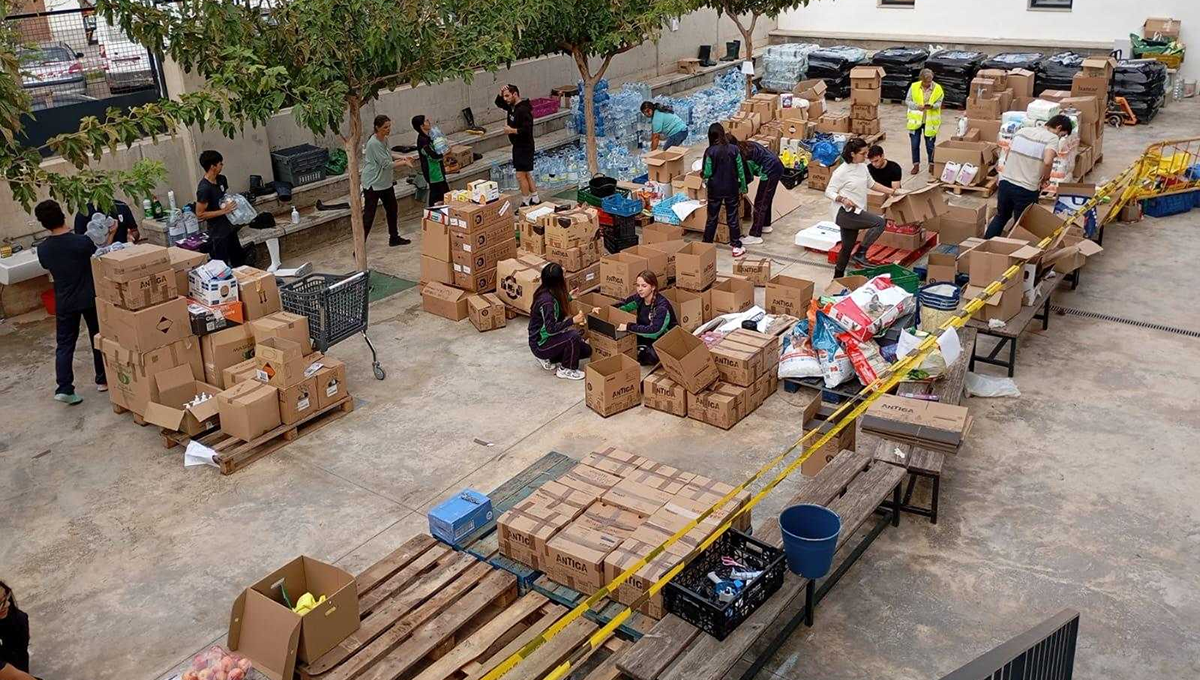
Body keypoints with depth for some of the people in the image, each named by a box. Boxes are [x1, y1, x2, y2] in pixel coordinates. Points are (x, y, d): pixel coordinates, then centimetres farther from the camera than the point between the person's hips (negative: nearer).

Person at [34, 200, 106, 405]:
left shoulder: (42, 249, -6)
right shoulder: (82, 241, -17)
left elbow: (49, 269, 11)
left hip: (64, 302, 2)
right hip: (90, 299, -2)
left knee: (65, 344, 7)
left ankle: (64, 388, -1)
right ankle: (103, 380, 23)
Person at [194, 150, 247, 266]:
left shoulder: (221, 179, 2)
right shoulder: (204, 189, -22)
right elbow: (200, 215, -21)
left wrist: (233, 202, 2)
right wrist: (223, 211, -22)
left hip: (230, 229, 9)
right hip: (218, 234, -9)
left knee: (240, 261, 19)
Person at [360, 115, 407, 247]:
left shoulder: (384, 139, 5)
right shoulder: (374, 143, -22)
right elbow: (386, 164, -23)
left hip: (386, 182, 9)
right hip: (373, 184, -9)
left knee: (392, 209, 19)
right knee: (368, 215, -6)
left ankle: (394, 238, 36)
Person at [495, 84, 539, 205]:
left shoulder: (523, 110, -21)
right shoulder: (512, 107, 8)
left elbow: (527, 130, -28)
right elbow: (498, 103, 24)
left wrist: (512, 130, -21)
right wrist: (500, 93, 4)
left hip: (524, 146, -10)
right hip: (518, 146, 10)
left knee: (521, 175, -8)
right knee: (526, 174, 17)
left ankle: (525, 203, -1)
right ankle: (535, 200, 26)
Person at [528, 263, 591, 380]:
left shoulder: (546, 293, 1)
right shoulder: (546, 300, -27)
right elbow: (550, 329, -31)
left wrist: (569, 297, 22)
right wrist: (573, 320, -34)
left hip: (548, 338, 10)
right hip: (540, 345, -10)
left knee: (586, 350, 8)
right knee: (574, 336, -31)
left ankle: (548, 360, 14)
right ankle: (565, 370, -10)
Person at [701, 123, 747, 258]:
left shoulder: (710, 151, -13)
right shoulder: (734, 149, -8)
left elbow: (707, 173, -11)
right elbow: (740, 170, -4)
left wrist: (706, 178, 12)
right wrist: (743, 188, 7)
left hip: (715, 189, -1)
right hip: (732, 189, 1)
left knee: (712, 218, 12)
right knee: (733, 218, 9)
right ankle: (736, 247, 12)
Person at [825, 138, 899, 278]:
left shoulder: (863, 167, 9)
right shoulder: (842, 171, -15)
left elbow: (871, 184, 22)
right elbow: (829, 191, -12)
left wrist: (890, 191, 16)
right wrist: (843, 199, -29)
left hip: (855, 213, 8)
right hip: (844, 212, -8)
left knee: (848, 247, 15)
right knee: (880, 222, -21)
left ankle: (838, 278, 28)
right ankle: (860, 254, -12)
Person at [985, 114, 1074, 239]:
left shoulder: (1023, 131, 12)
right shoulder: (1052, 138, -7)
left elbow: (1008, 156, 17)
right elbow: (1047, 161, -24)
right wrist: (1045, 178, -7)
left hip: (1005, 182, 6)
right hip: (1026, 189, -5)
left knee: (1001, 216, 26)